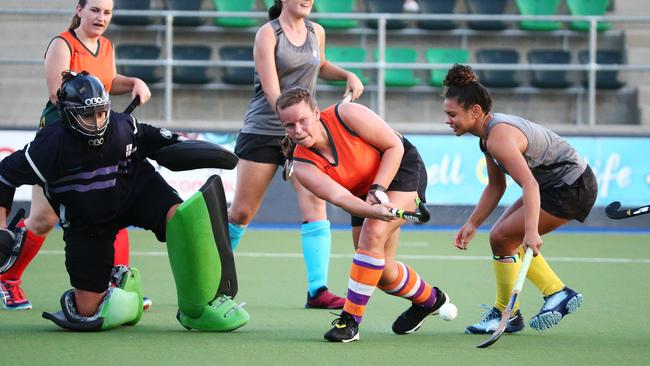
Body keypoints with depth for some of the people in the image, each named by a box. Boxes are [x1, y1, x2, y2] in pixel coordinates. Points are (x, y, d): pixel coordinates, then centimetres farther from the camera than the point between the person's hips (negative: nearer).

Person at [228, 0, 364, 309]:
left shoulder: (317, 33, 7)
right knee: (241, 213, 2)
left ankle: (317, 290, -15)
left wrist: (348, 76, 10)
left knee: (315, 203, -13)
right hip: (262, 131, -4)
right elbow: (272, 92, -18)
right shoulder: (268, 33, -10)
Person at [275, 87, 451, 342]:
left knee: (373, 232, -28)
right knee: (381, 270, 4)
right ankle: (429, 300, 36)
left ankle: (351, 319, -23)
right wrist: (372, 210, -56)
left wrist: (378, 190, -28)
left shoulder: (348, 115, -29)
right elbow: (338, 196, -37)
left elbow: (394, 146, -19)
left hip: (401, 169, -5)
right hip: (365, 195, 5)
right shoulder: (302, 166, -22)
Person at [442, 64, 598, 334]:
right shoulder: (488, 134, 6)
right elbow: (496, 186, 15)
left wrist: (531, 231, -46)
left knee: (502, 237, -12)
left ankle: (505, 313, 4)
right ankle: (558, 294, 19)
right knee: (504, 236, 15)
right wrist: (472, 224, 8)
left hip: (571, 189, -11)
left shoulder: (499, 137, -26)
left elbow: (530, 184, -37)